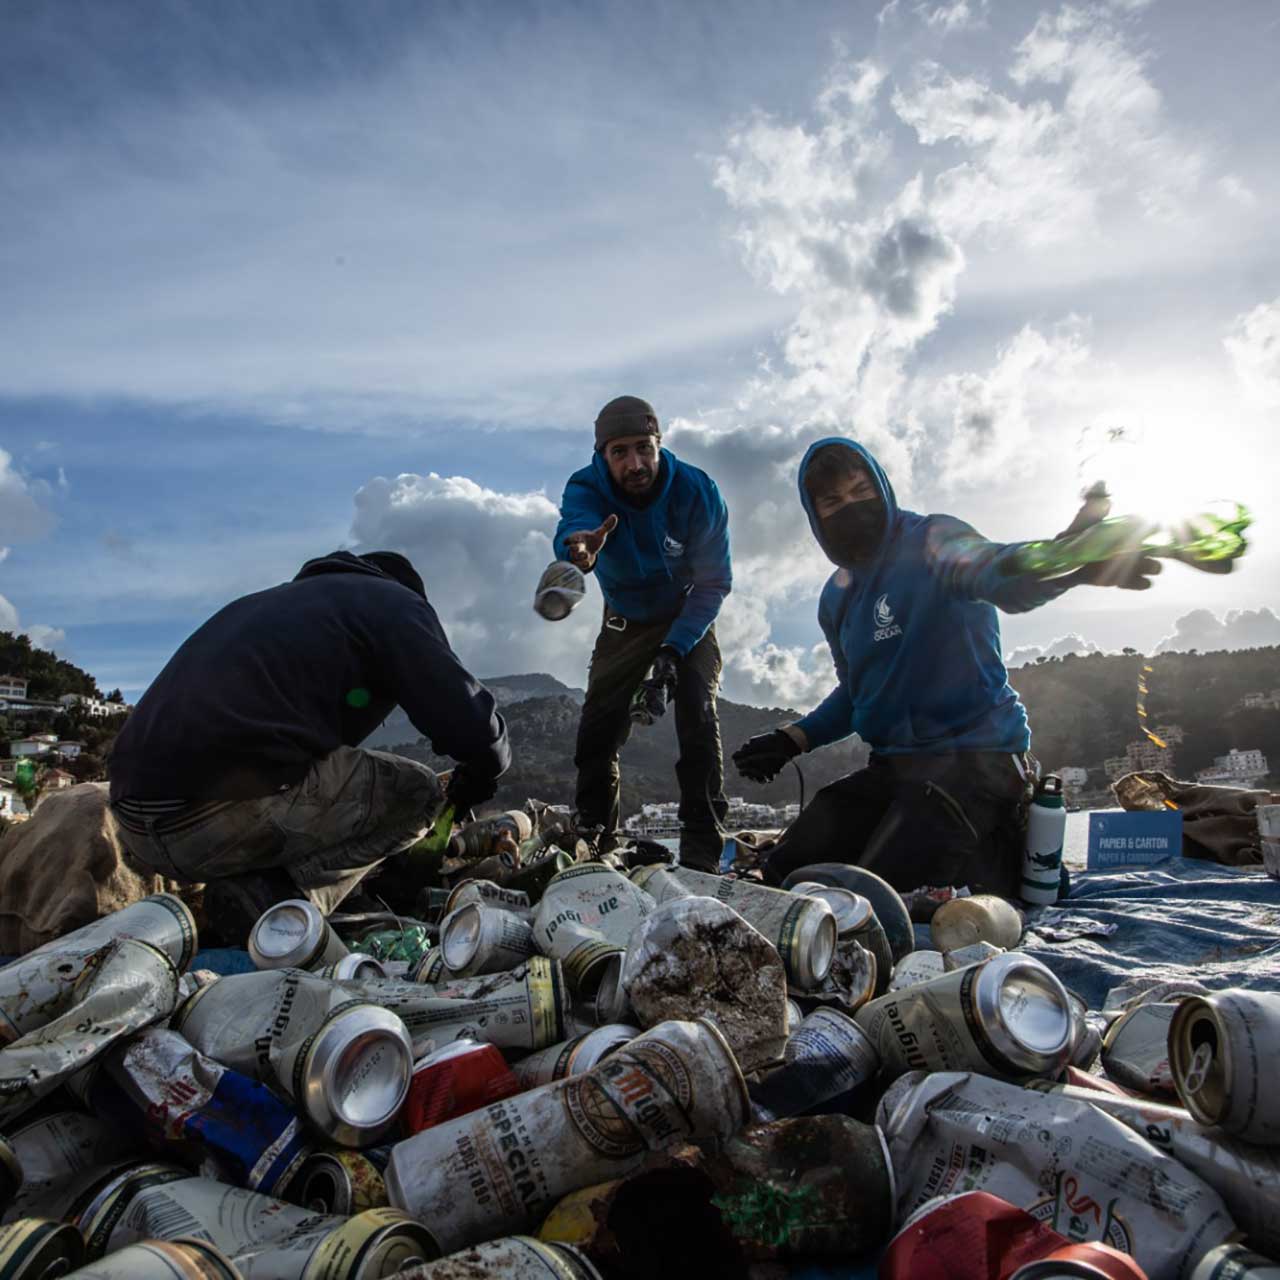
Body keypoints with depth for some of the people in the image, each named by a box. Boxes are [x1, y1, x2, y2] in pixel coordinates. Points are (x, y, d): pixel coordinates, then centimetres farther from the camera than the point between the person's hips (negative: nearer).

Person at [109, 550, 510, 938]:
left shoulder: (275, 600, 30)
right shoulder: (393, 603, 7)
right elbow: (470, 723, -2)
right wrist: (482, 772, 21)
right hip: (225, 819, -8)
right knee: (416, 792, 8)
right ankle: (273, 896, -8)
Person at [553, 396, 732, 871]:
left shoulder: (698, 492, -26)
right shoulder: (585, 489, -24)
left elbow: (712, 582, -19)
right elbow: (573, 527, -49)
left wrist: (674, 650, -29)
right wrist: (578, 551, -75)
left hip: (689, 618, -2)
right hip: (625, 621, 2)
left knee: (698, 719, -21)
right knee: (597, 730, -4)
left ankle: (702, 852, -14)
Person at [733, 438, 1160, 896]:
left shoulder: (931, 540, -10)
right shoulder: (836, 598, 11)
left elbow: (987, 567, -36)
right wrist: (795, 738, 11)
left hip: (973, 757, -8)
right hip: (893, 764, 8)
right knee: (786, 873, 5)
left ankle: (1007, 851, 7)